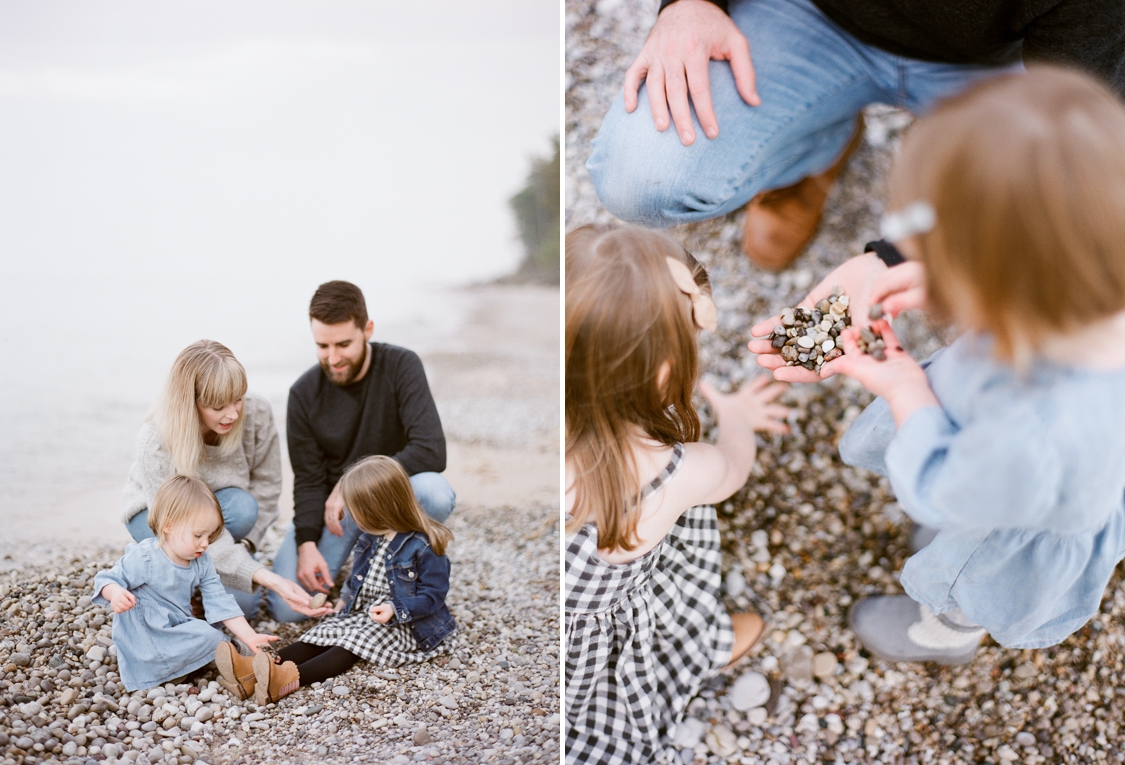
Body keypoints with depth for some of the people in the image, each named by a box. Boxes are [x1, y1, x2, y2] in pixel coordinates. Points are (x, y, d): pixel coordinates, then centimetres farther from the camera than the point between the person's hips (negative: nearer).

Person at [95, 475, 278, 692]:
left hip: (179, 629, 8)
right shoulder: (143, 558, -17)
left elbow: (220, 603, 1)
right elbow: (108, 580, -9)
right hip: (144, 634, -8)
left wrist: (249, 637, -9)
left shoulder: (202, 563, 3)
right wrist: (116, 594, -35)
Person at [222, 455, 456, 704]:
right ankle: (257, 668, -32)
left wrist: (395, 610, -29)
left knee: (353, 644, -29)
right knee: (321, 636, -13)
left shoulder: (425, 547, -19)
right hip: (360, 613, 8)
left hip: (401, 625, -8)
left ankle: (291, 679, -49)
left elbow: (433, 595, -19)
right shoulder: (370, 539, 8)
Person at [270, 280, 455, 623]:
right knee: (286, 607, -16)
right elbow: (308, 479, -6)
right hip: (331, 504, 2)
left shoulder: (400, 366, -17)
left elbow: (431, 451, -27)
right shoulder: (304, 393, -9)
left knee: (434, 492, -37)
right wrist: (307, 544, -22)